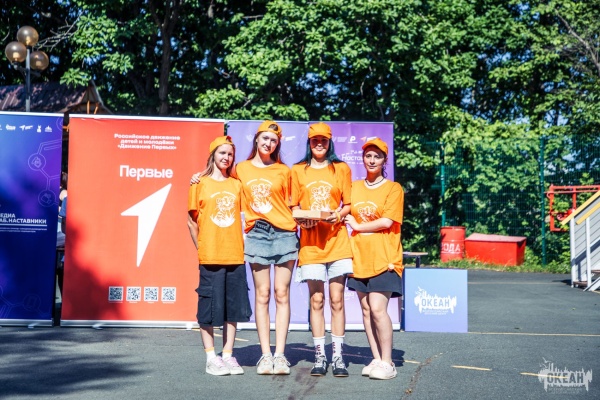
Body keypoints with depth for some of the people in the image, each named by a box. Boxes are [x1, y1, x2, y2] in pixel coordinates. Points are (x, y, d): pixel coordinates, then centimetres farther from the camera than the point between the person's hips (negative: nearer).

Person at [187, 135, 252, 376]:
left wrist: (242, 244, 3)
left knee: (233, 306, 7)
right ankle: (211, 358, 9)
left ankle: (228, 355, 16)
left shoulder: (236, 185, 11)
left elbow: (242, 217, 14)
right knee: (209, 305, 0)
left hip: (235, 255, 3)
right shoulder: (200, 183, 3)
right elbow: (192, 221, 4)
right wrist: (200, 247, 0)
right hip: (210, 255, -3)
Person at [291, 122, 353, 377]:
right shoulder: (298, 171, 11)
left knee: (337, 299, -1)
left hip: (337, 241, 0)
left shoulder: (341, 168, 10)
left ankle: (338, 356, 5)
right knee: (316, 300, 1)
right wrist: (301, 220, -10)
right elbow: (294, 207, 11)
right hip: (310, 242, 0)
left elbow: (348, 204, 8)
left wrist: (338, 215, -12)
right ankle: (319, 356, 8)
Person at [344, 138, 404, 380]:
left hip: (384, 258, -5)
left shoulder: (393, 189, -2)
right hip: (360, 257, 5)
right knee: (366, 308, 6)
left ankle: (387, 363, -3)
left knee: (378, 308, -13)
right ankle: (376, 359, 15)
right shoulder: (354, 187, 13)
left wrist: (358, 226, -4)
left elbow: (387, 221, -10)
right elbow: (348, 216, 21)